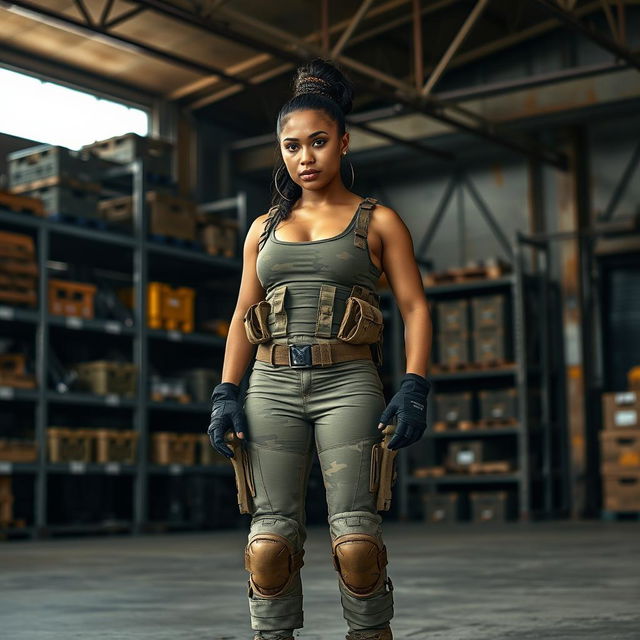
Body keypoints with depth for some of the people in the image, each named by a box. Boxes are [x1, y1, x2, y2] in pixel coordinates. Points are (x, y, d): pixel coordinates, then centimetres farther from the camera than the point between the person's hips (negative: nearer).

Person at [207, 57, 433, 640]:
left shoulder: (377, 221, 10)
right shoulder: (265, 227, 19)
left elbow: (415, 307, 5)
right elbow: (243, 316, 17)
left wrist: (414, 389, -9)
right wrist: (227, 394, 4)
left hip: (348, 382, -3)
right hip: (272, 385, 3)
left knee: (356, 541, -11)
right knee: (271, 540, -4)